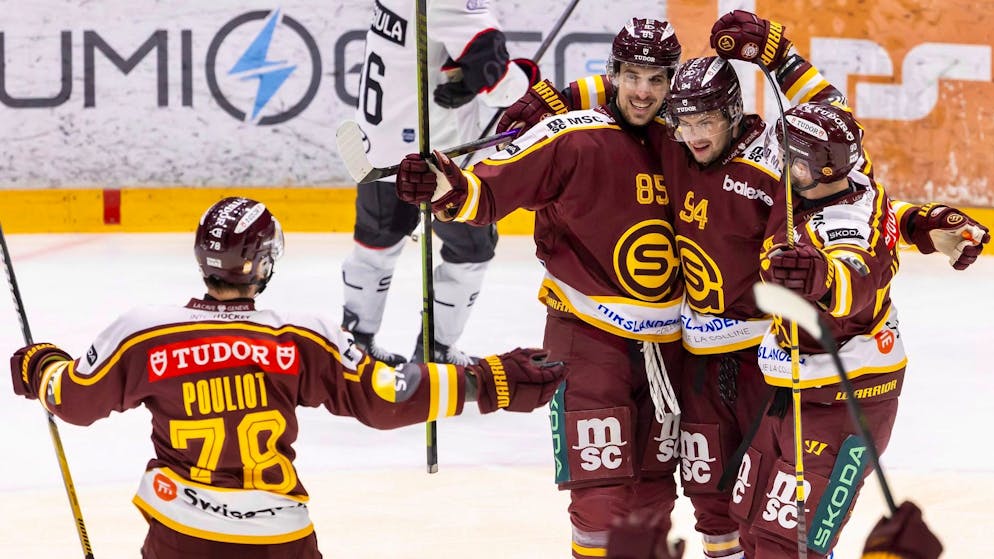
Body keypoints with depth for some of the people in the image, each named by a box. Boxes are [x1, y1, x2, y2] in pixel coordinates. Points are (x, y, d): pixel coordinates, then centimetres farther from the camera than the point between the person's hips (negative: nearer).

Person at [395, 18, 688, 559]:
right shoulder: (574, 138, -13)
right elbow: (488, 192, -18)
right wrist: (445, 189, -36)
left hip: (662, 343, 6)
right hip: (588, 336, -5)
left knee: (654, 486, 15)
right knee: (602, 490, -8)